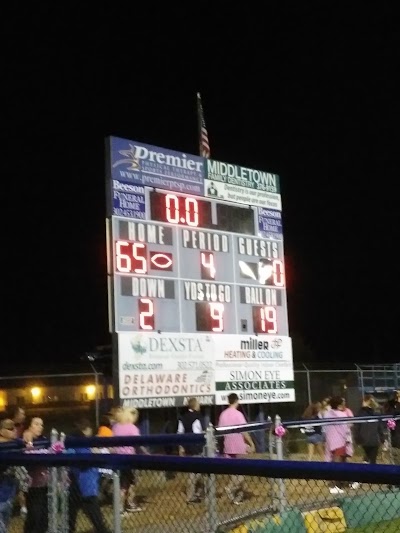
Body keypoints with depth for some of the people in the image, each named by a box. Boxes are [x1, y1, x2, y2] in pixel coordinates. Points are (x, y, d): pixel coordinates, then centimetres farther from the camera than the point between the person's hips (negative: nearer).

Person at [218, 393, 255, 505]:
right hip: (239, 446, -6)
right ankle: (231, 488, -14)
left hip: (228, 447, 6)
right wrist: (251, 444, -6)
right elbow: (244, 431, -14)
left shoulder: (223, 414, 4)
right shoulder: (238, 414, -13)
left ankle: (238, 497, 12)